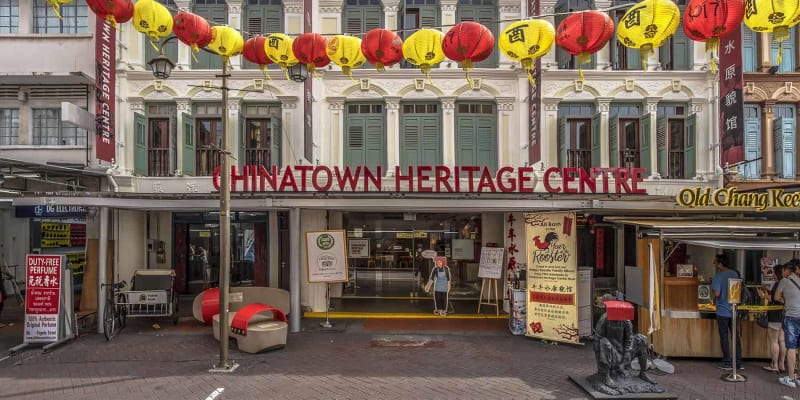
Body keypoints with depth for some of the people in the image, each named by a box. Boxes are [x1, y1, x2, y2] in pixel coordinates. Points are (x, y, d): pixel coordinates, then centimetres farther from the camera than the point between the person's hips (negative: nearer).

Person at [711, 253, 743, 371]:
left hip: (723, 311, -5)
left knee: (724, 337, 3)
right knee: (736, 336, 12)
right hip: (734, 310, 5)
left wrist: (712, 286, -3)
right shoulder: (735, 274, 3)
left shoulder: (717, 277, -16)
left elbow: (717, 294, -20)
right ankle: (739, 362, 16)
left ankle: (727, 363, 9)